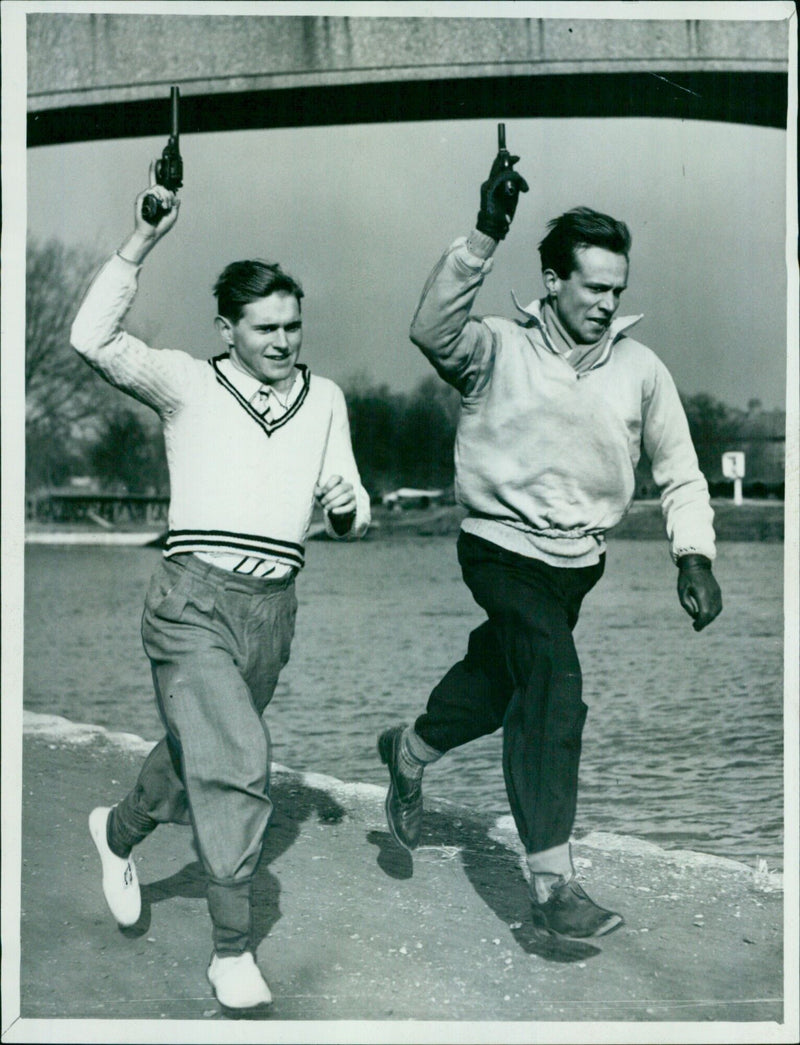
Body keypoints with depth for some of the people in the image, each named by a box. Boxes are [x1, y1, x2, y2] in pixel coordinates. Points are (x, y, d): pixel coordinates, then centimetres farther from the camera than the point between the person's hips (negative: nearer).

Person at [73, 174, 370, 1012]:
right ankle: (232, 951, -4)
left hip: (273, 606, 5)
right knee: (237, 764, -16)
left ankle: (119, 831, 49)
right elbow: (92, 340, -16)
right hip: (193, 599, -5)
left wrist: (346, 506, -9)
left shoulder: (324, 399, 12)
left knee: (200, 753, 19)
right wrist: (141, 242, -19)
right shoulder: (186, 383, 0)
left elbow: (349, 519, 15)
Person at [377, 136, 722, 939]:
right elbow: (433, 329, -31)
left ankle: (410, 751, 50)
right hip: (505, 549, -5)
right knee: (553, 692, -18)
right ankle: (550, 882, -13)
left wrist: (694, 556, -5)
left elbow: (679, 471, 7)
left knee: (502, 679, 20)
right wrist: (486, 235, -37)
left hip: (580, 563, 5)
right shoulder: (500, 349, -10)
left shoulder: (639, 368, 0)